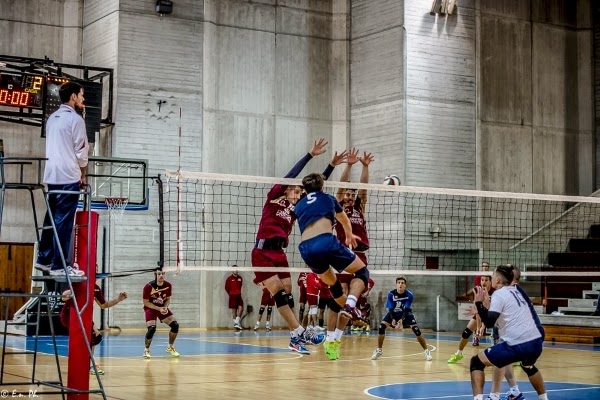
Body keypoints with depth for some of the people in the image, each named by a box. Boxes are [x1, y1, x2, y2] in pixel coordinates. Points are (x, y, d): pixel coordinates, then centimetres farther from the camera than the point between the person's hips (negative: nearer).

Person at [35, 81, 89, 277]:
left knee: (51, 218, 14)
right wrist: (83, 175, 5)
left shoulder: (52, 118, 14)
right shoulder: (75, 119, -10)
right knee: (64, 221, -5)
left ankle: (44, 259, 17)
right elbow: (81, 151, -10)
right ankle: (59, 265, -4)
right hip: (69, 176, -8)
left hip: (52, 175, 8)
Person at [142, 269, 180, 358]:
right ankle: (146, 350, 0)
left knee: (175, 325, -9)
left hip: (163, 308, 4)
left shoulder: (168, 286, -11)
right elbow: (146, 302, -15)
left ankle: (170, 347, 15)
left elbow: (168, 299, 5)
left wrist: (165, 307, -16)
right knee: (152, 328, -25)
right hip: (150, 308, -4)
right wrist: (158, 308, -24)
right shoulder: (149, 286, -23)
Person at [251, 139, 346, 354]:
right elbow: (290, 176, -10)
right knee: (279, 294, -12)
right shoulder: (274, 198, 0)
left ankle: (296, 337, 6)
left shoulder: (296, 209, 15)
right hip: (263, 253, -7)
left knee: (287, 294, 4)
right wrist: (310, 155, -14)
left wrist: (332, 165, 13)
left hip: (279, 254, 7)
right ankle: (299, 332, -16)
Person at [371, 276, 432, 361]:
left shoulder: (409, 295, -25)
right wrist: (392, 319, -34)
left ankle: (426, 351, -3)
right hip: (393, 313, 1)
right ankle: (379, 350, 0)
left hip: (406, 313, -1)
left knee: (416, 330, -17)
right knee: (382, 327, -17)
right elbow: (390, 309, -19)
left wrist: (402, 319, -40)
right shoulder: (391, 294, -23)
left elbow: (406, 310, -24)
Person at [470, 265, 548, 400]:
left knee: (476, 362, 4)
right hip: (536, 342, 8)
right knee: (528, 367, 41)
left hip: (517, 346, -7)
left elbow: (489, 323, -13)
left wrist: (479, 303, -2)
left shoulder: (499, 294, -3)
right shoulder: (517, 290, 18)